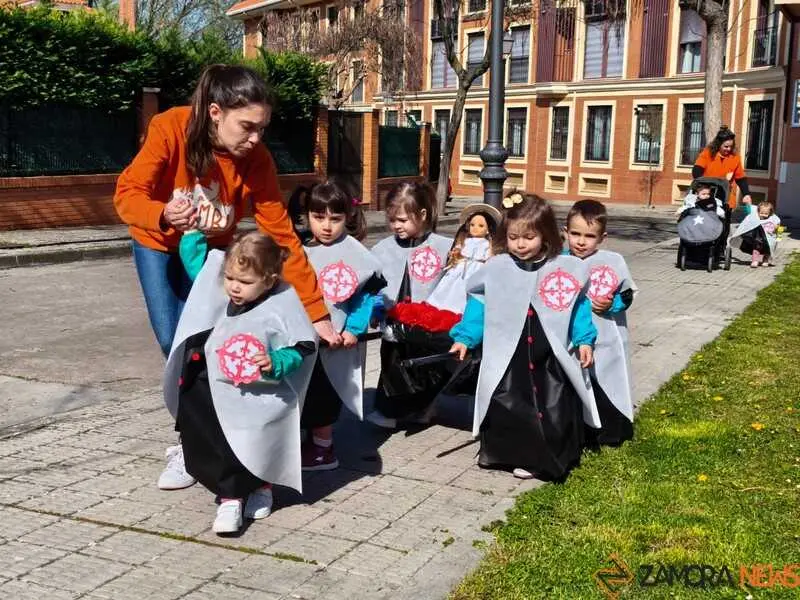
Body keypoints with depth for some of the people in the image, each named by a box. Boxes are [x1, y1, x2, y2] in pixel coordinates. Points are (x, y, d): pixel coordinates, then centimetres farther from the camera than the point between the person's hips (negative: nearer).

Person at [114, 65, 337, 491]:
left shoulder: (256, 160, -29)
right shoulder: (170, 128, -33)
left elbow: (282, 237, -27)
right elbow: (127, 194, -30)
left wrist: (317, 312, -28)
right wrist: (163, 215, -54)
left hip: (210, 249, 1)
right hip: (158, 244, 0)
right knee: (173, 342, -8)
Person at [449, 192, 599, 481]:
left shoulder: (566, 269, -3)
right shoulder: (496, 269, -3)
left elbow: (578, 308, 6)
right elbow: (479, 304, 2)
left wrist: (584, 340, 0)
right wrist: (464, 337, -4)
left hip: (550, 359, 0)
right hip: (507, 358, 0)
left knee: (555, 408, 6)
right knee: (504, 404, 4)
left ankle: (544, 458, 23)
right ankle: (501, 452, 23)